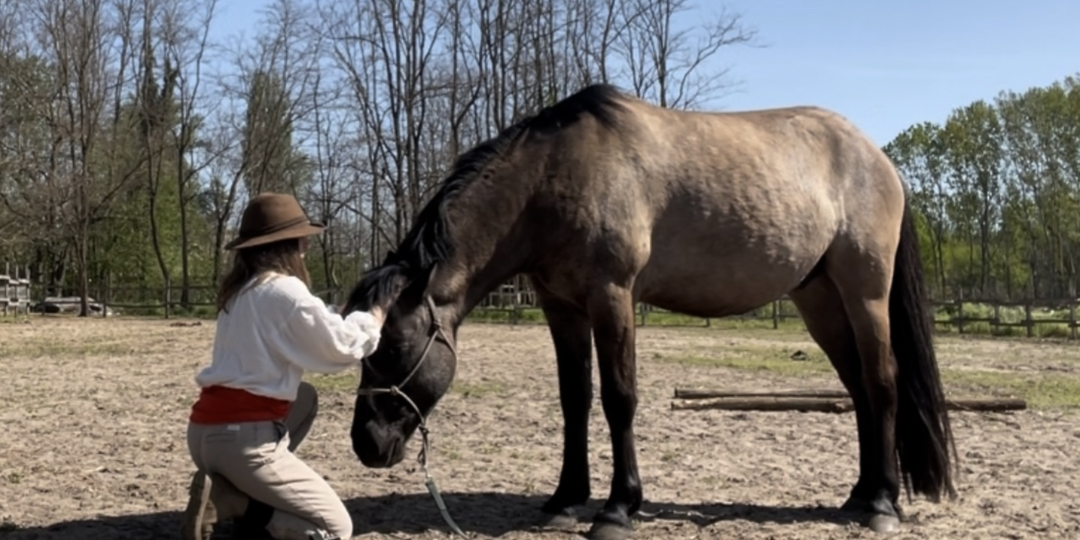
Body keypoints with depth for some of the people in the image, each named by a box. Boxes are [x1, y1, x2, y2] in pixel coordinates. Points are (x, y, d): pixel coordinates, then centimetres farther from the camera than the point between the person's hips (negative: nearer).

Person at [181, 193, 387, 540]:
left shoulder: (239, 291, 15)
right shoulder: (284, 290, -11)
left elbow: (315, 337, 24)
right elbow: (340, 349, -2)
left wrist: (355, 322, 22)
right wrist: (371, 323, 15)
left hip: (206, 430, 8)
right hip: (242, 436, -8)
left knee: (306, 398, 32)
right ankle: (227, 499, -9)